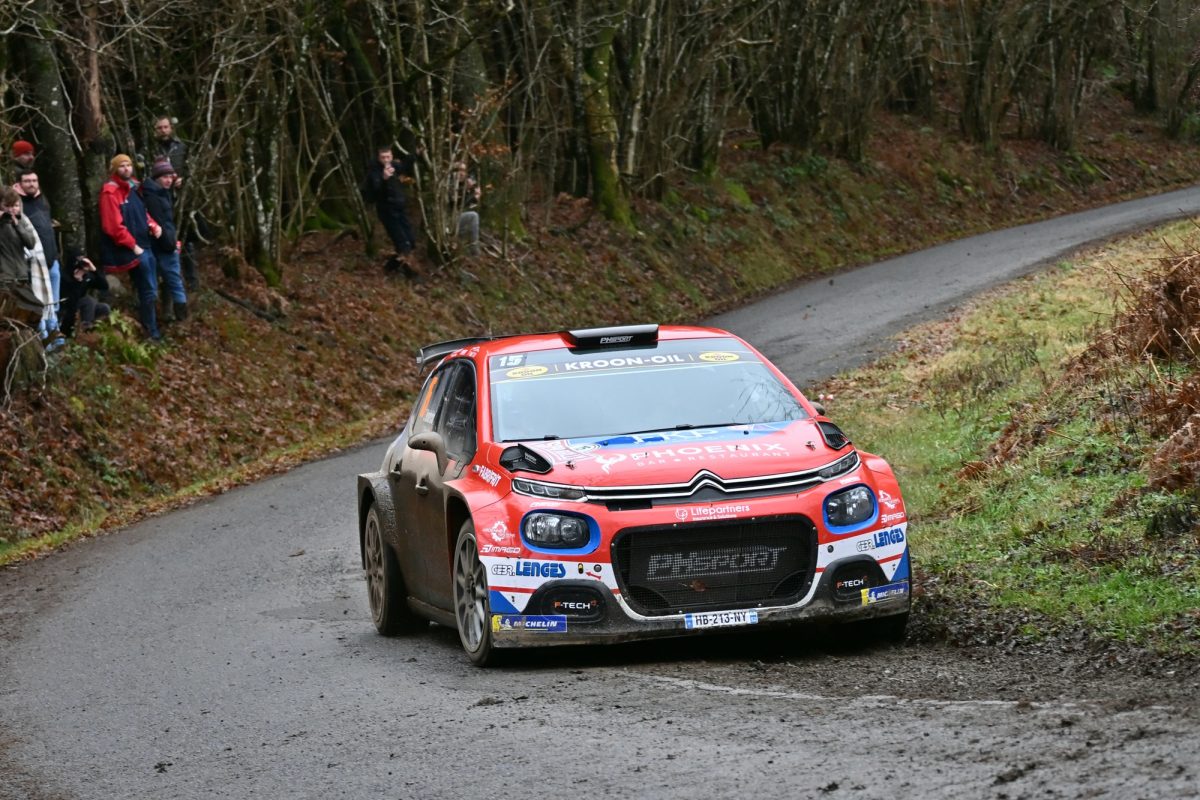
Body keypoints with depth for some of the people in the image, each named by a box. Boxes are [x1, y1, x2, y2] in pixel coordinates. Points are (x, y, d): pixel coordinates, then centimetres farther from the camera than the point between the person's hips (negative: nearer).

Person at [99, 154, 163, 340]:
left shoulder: (132, 188, 14)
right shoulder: (111, 192, -14)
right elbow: (114, 225, -19)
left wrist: (153, 226, 2)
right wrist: (133, 246, -17)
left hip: (144, 246, 9)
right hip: (130, 250, -9)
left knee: (150, 290, 13)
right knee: (149, 291, -8)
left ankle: (152, 328, 21)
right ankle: (151, 331, -1)